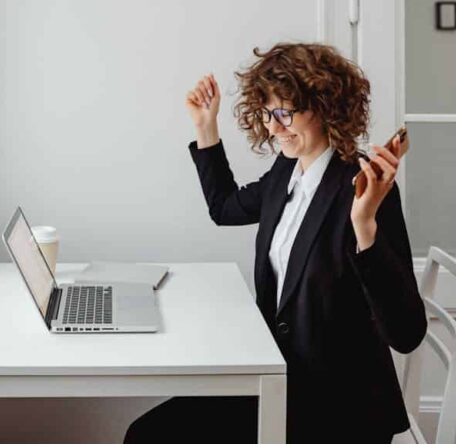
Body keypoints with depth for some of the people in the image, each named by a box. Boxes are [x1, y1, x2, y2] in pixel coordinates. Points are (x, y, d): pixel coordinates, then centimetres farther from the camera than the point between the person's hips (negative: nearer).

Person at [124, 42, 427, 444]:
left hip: (337, 407, -7)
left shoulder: (362, 186, -20)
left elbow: (406, 333, -28)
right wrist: (206, 126, 15)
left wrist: (365, 223, -40)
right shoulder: (288, 169, 4)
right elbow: (226, 207, 26)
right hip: (280, 379, 7)